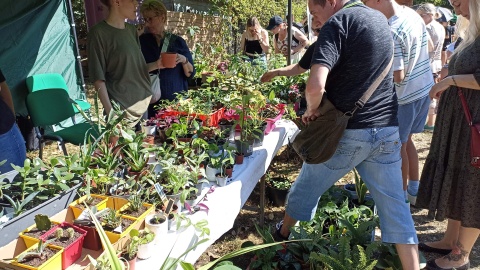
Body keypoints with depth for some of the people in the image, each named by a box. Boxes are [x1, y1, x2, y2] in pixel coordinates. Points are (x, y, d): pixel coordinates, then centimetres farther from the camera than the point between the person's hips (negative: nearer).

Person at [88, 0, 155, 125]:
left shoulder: (132, 30, 11)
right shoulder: (99, 33, -10)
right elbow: (99, 78, -11)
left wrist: (157, 64, 0)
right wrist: (110, 112, -16)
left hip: (143, 104, 7)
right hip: (121, 109, -7)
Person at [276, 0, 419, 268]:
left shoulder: (337, 23, -14)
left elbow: (316, 85, -29)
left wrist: (312, 109, -6)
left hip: (347, 132, -5)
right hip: (387, 130, 6)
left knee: (307, 187, 18)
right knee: (394, 205, 10)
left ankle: (282, 234, 40)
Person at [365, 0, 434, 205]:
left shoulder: (391, 32, -26)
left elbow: (398, 76, -26)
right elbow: (427, 47, 17)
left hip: (405, 96, -9)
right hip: (424, 88, 9)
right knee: (406, 140, 21)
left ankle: (402, 197, 20)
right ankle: (414, 190, 32)